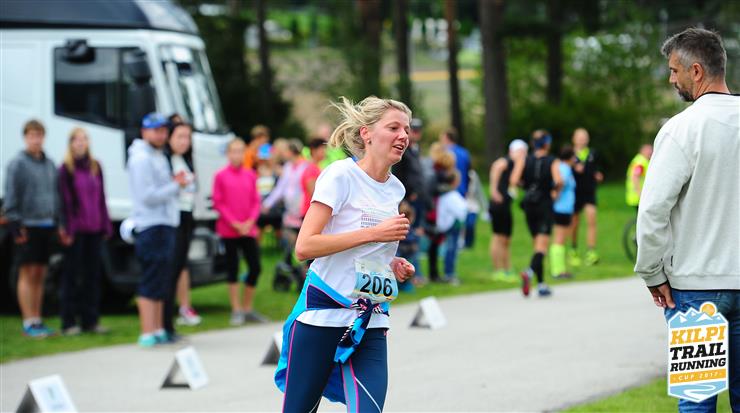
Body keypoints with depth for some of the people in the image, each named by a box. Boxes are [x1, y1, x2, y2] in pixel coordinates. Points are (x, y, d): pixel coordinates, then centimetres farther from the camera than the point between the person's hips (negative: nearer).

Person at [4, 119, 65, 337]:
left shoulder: (49, 164, 13)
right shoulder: (17, 164, -5)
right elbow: (11, 197, -8)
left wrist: (59, 224, 14)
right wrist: (15, 224, -14)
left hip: (47, 226, 6)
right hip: (28, 227, -6)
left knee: (40, 275, 10)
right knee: (27, 274, -5)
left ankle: (37, 320, 15)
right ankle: (29, 322, -4)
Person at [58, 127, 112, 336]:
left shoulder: (95, 167, 12)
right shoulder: (65, 169, -4)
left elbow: (101, 198, 14)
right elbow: (65, 200, -8)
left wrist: (106, 225, 10)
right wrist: (67, 227, -15)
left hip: (94, 229, 5)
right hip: (76, 230, -5)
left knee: (93, 274, 8)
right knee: (72, 276, -1)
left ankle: (90, 319, 14)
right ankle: (69, 322, 2)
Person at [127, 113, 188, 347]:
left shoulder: (159, 157, 20)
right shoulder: (141, 159, -11)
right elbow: (149, 196, -17)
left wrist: (175, 184, 4)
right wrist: (176, 186, -12)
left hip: (165, 225, 10)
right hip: (151, 228, -10)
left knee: (161, 283, 13)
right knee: (151, 283, -9)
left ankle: (157, 330, 18)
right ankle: (148, 333, -9)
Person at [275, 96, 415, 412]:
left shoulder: (395, 189, 11)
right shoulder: (341, 175, -9)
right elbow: (304, 246, -19)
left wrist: (392, 265, 6)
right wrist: (374, 233, -20)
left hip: (370, 323, 5)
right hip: (324, 313, -5)